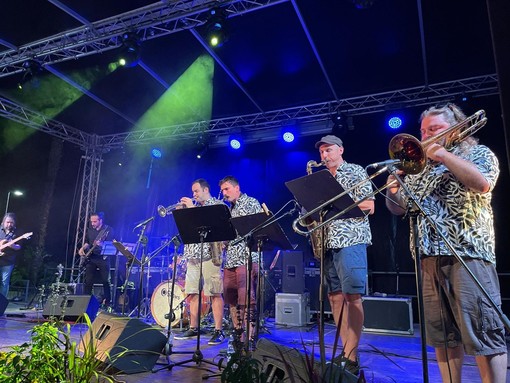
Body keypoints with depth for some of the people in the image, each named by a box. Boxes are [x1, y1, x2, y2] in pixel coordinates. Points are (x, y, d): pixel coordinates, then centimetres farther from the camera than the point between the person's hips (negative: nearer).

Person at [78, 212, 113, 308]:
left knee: (105, 281, -2)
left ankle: (107, 302, 9)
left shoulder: (108, 230, -8)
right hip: (90, 258, 5)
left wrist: (101, 245, -32)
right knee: (88, 281, 3)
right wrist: (82, 248, 4)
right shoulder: (90, 229, 10)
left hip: (103, 259, -5)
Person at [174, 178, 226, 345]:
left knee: (215, 294, -6)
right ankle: (193, 328, 20)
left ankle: (218, 331, -2)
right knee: (192, 293, 9)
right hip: (192, 256, 7)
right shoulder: (194, 207, 22)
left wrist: (192, 208, -11)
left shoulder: (218, 204, 2)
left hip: (209, 255, -7)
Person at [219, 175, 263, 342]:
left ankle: (250, 339, -6)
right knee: (231, 300, 10)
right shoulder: (229, 209, 23)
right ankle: (238, 336, 22)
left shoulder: (251, 203, 1)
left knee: (246, 301, -10)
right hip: (230, 259, 8)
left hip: (247, 258, -8)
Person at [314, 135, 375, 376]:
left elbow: (369, 207, -5)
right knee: (335, 297, 6)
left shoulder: (356, 172, 3)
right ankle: (345, 351, 16)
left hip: (351, 240, -6)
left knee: (352, 296, -8)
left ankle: (352, 357, -4)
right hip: (327, 243, 7)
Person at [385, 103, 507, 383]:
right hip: (429, 255, 5)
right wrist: (393, 190, -5)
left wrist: (443, 154, -9)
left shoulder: (478, 153, 9)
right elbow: (398, 207, 16)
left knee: (483, 332, -5)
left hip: (467, 252, -5)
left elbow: (482, 183, -14)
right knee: (442, 333, 9)